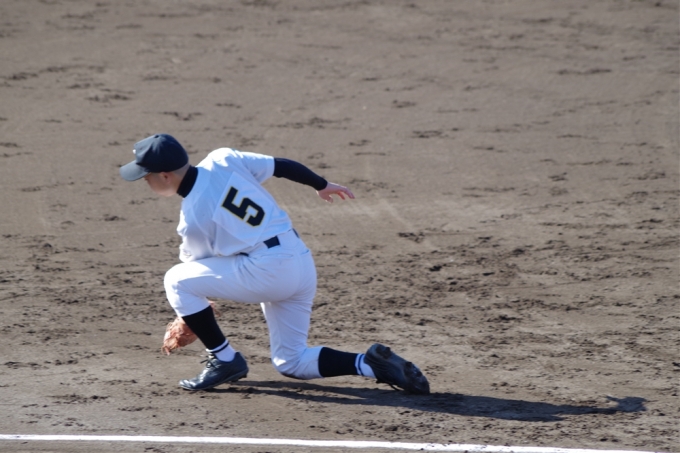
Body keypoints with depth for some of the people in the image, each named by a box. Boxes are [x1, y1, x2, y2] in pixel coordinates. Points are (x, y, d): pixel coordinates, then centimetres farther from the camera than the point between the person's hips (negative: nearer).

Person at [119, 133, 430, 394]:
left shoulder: (192, 218, -9)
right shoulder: (222, 160, 4)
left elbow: (199, 270, 3)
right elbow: (283, 166, 9)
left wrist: (188, 315, 21)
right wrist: (322, 186, 25)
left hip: (267, 272, -8)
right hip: (303, 264, 8)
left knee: (176, 281, 2)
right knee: (290, 362, 19)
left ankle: (224, 359, 6)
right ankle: (369, 363, 1)